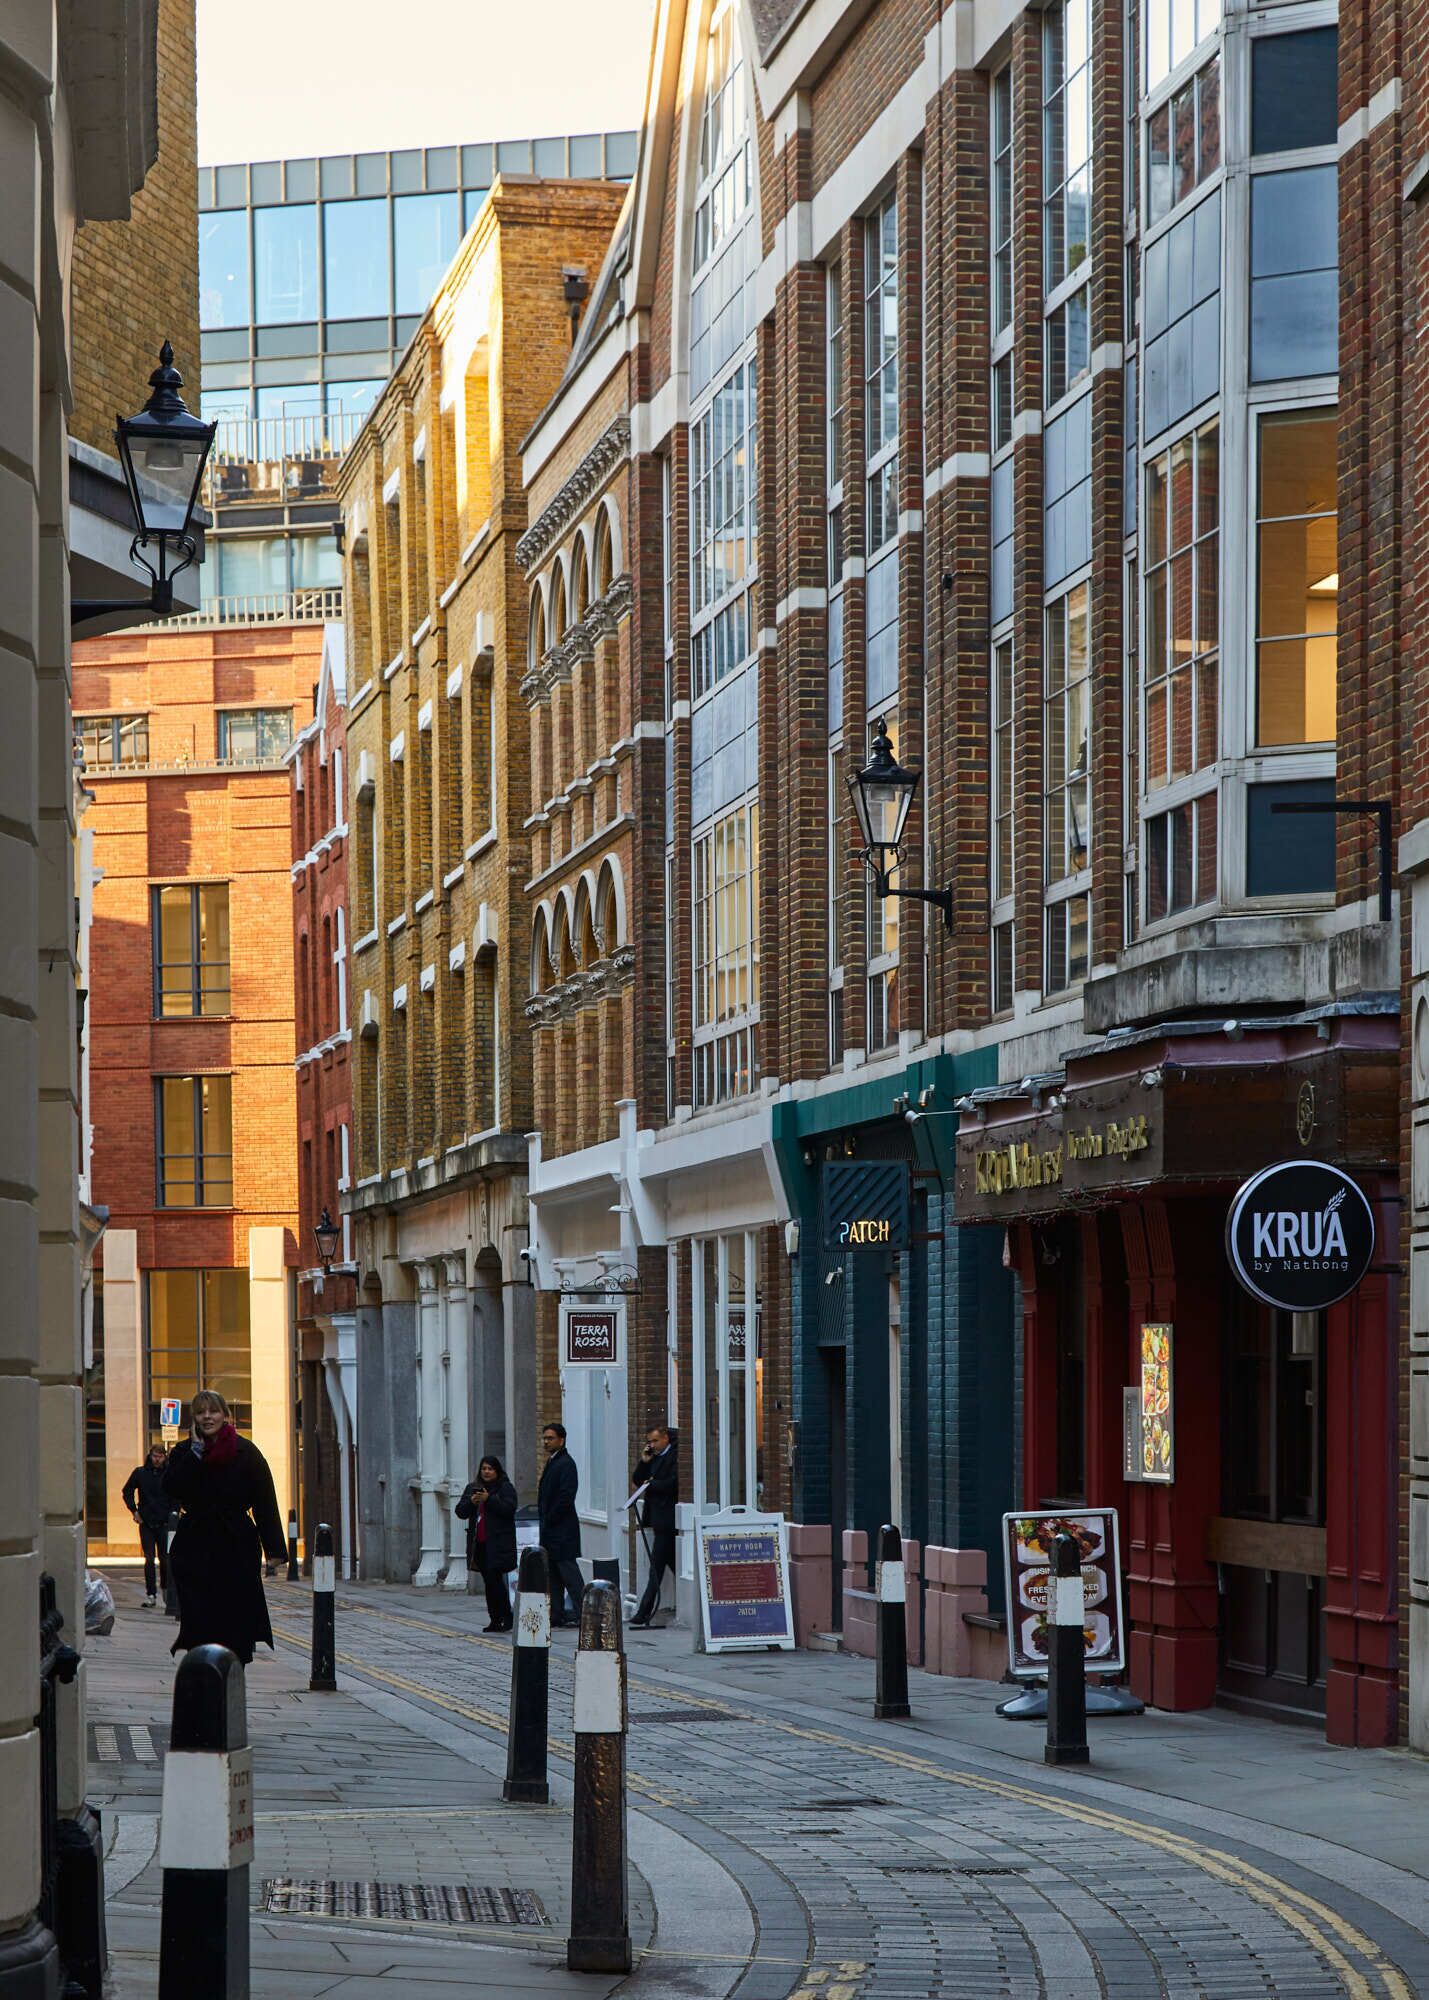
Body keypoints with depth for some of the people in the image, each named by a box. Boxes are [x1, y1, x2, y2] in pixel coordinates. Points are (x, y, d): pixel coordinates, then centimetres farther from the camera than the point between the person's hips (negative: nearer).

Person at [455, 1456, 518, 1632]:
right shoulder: (472, 1488, 16)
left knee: (495, 1580, -14)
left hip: (498, 1543, -6)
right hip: (479, 1544, 6)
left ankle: (506, 1617, -8)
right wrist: (471, 1502, -9)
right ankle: (495, 1620, 11)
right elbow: (460, 1512, 11)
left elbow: (509, 1508, -14)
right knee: (489, 1583, 7)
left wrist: (488, 1499, -20)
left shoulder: (506, 1488, 0)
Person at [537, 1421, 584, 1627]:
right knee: (552, 1574, 11)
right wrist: (543, 1521, 12)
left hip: (562, 1530, -10)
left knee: (569, 1574, -9)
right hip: (550, 1530, 10)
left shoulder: (565, 1464, -13)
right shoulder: (551, 1463, 17)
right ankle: (556, 1615, 15)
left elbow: (566, 1497, -20)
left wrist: (548, 1520, -15)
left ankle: (582, 1615, -8)